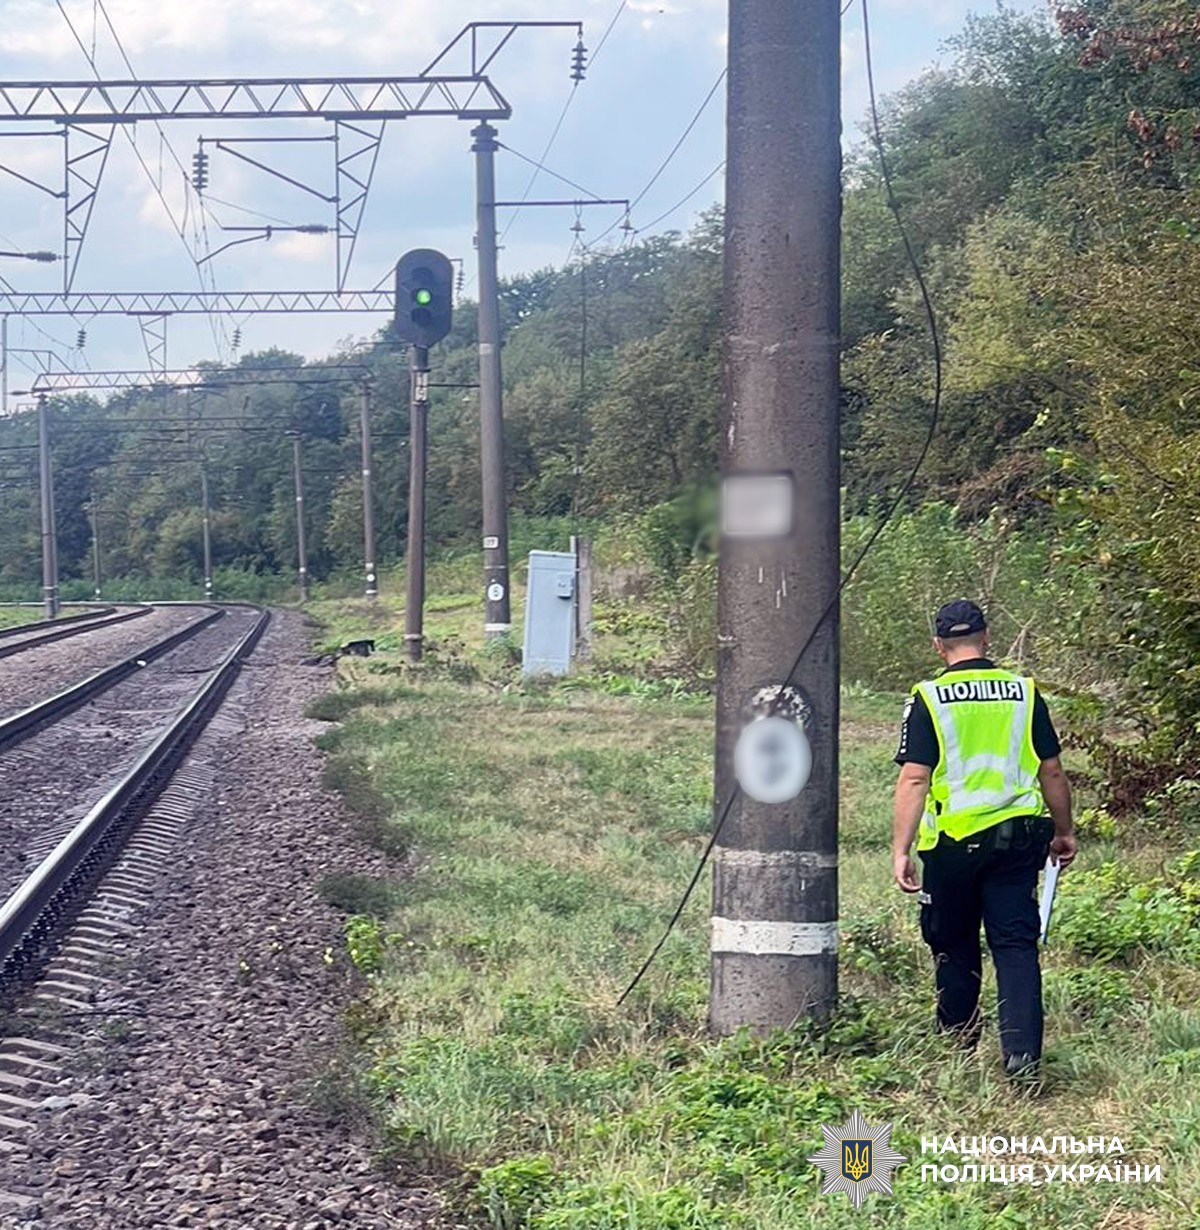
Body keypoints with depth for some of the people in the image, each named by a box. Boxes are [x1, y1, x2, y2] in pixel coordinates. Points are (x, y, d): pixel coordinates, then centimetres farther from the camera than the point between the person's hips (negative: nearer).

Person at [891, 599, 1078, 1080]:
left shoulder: (928, 698, -5)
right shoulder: (1024, 692, 3)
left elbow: (914, 779, -11)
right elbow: (1052, 773, 7)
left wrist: (901, 849, -10)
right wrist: (1064, 832, 20)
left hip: (954, 841, -1)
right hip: (1017, 838, 2)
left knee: (953, 944, 16)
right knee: (1016, 945, 3)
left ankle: (958, 1040, 31)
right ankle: (1022, 1054, -7)